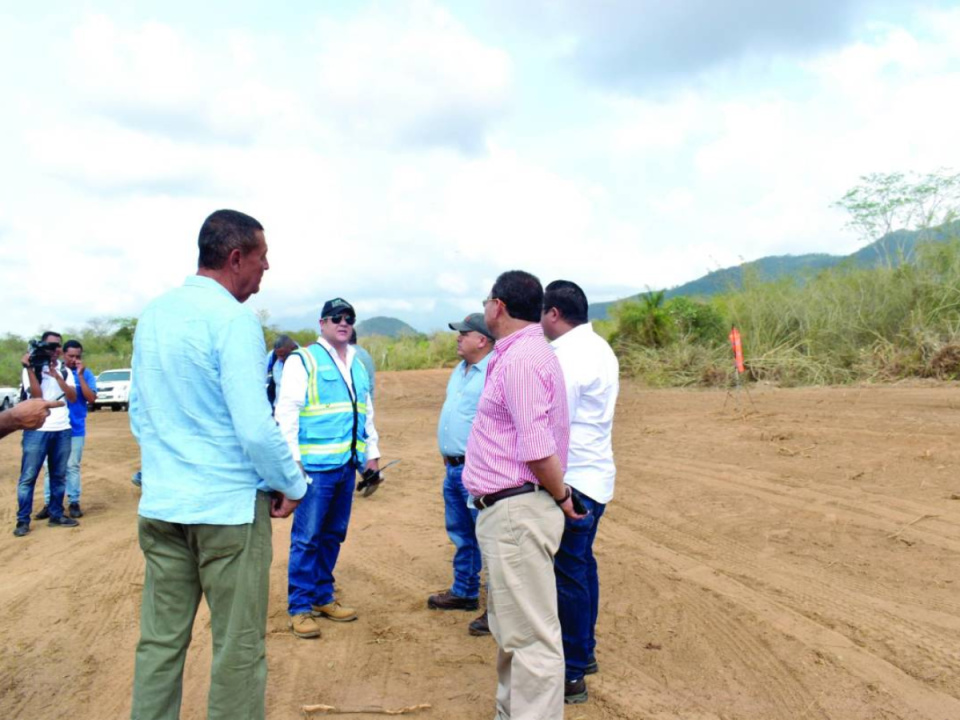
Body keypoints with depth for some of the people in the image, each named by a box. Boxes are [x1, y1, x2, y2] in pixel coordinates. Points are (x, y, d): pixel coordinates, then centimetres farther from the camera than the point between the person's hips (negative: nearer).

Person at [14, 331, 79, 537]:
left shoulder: (64, 370, 11)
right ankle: (23, 520, 2)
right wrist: (30, 368, -19)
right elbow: (37, 394, -14)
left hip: (62, 430, 4)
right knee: (28, 476, -3)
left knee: (58, 476, 9)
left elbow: (73, 397, -1)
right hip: (37, 430, -4)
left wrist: (57, 376, -12)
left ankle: (56, 514, 18)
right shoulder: (32, 368, 0)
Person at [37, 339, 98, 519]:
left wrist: (80, 375, -17)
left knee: (72, 467, 5)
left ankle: (74, 503, 10)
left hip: (75, 429, -1)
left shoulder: (86, 373, -1)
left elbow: (91, 398, -13)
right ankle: (48, 504, 10)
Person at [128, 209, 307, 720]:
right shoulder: (234, 320, -15)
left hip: (159, 506, 7)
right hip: (229, 506, -7)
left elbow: (138, 414, 15)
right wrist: (293, 485, -5)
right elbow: (255, 427, -19)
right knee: (238, 649, 6)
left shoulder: (153, 315, 7)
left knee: (159, 642, 14)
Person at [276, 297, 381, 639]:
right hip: (315, 466, -6)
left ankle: (323, 597, 25)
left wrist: (372, 454, 19)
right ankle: (299, 608, 6)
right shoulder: (302, 360, -3)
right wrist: (293, 460, -15)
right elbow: (286, 412, -9)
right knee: (306, 539, -3)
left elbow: (368, 413, 24)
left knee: (333, 535, 13)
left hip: (347, 465, 7)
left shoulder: (358, 365, 17)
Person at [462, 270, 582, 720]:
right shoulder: (516, 354, 16)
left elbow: (537, 447, -22)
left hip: (517, 512, -11)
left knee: (531, 635, -3)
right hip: (505, 512, 11)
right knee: (512, 629, 22)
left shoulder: (521, 357, -17)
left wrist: (560, 498, -9)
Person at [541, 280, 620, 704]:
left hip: (572, 480, -10)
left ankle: (571, 675, 7)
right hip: (594, 474, 10)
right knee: (582, 566, 19)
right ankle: (583, 652, 32)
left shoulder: (566, 355, -18)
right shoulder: (598, 348, 13)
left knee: (568, 575, -2)